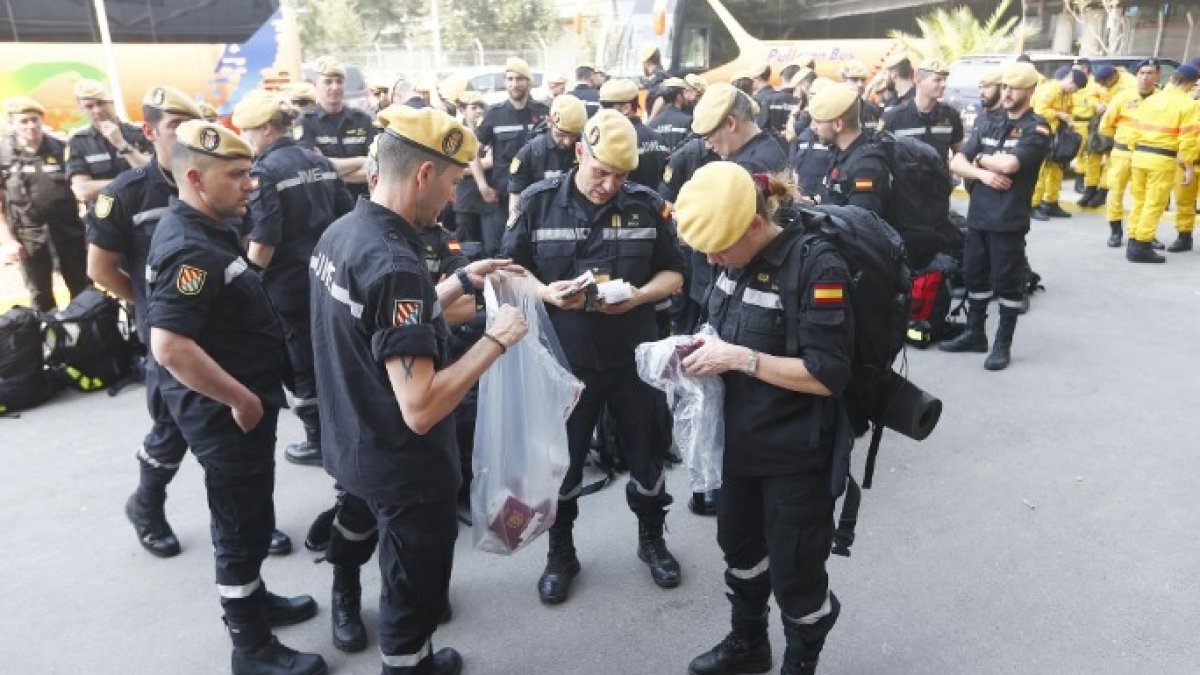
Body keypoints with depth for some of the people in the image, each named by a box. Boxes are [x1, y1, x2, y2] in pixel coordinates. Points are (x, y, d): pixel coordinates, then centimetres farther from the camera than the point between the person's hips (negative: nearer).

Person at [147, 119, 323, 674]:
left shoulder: (207, 228, 7)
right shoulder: (190, 249, -25)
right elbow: (169, 347, -33)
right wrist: (241, 398, -23)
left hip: (241, 404, 10)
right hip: (226, 412, -10)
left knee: (247, 517, 24)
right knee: (244, 525, 4)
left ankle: (252, 599, 43)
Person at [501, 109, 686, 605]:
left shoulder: (647, 204, -4)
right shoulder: (538, 202, -6)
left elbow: (673, 273, 2)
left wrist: (638, 296, -18)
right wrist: (546, 292, -22)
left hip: (633, 356, 1)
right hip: (564, 358, -1)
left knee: (646, 456, 17)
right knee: (562, 461, 14)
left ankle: (652, 540, 42)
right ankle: (560, 553, 36)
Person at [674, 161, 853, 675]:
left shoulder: (818, 266, -22)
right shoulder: (735, 259, 0)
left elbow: (828, 374, -24)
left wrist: (739, 358, -26)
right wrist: (708, 345, -4)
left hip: (795, 453, -7)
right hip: (739, 440, 8)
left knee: (794, 570, 10)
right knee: (739, 546, 24)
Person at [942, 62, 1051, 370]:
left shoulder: (1037, 128, -6)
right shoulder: (988, 123, 12)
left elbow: (1008, 164, -21)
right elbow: (956, 163, 5)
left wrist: (979, 158, -3)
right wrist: (982, 173, -13)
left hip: (1009, 219, -6)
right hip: (977, 215, 6)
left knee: (1007, 282, 2)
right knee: (974, 276, 14)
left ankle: (1003, 344, 12)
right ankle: (974, 333, 27)